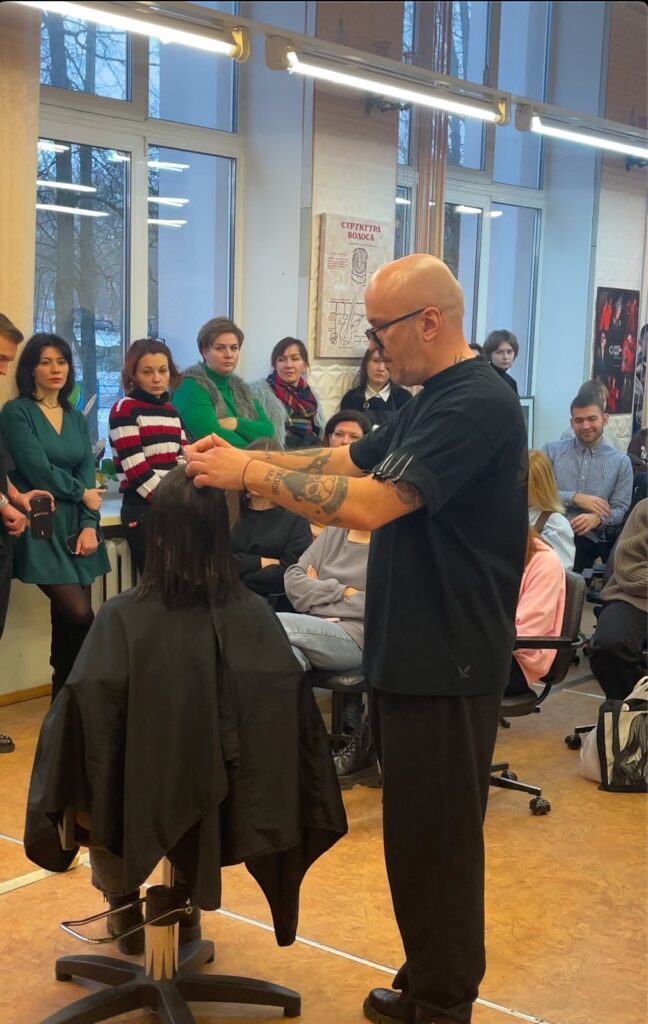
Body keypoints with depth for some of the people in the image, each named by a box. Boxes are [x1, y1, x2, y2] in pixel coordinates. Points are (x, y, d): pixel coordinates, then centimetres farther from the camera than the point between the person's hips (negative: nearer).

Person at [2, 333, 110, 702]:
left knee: (66, 621, 4)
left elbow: (88, 474, 6)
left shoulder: (77, 418, 15)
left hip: (76, 528, 5)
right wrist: (81, 493, 1)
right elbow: (38, 470, -10)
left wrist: (90, 525, -7)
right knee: (80, 616, -15)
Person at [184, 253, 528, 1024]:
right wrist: (249, 457, 3)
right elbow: (350, 461, 16)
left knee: (435, 841, 3)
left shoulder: (476, 404, -20)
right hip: (412, 656, 10)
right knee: (419, 831, 18)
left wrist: (249, 475, -20)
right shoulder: (431, 402, 13)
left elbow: (370, 504, -28)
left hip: (446, 666, -10)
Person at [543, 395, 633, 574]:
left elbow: (620, 509, 6)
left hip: (588, 541, 1)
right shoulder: (551, 451, 12)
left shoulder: (621, 461, 12)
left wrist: (598, 519, -16)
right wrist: (576, 498, -11)